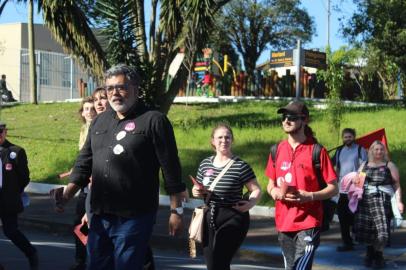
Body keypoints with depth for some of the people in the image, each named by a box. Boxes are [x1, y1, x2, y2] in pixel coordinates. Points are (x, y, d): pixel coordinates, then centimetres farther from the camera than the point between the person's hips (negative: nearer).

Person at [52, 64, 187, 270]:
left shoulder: (154, 121, -6)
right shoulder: (99, 121, 14)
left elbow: (170, 169, -7)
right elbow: (84, 162, 17)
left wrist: (176, 210, -9)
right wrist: (67, 195, 4)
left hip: (134, 217, -6)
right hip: (99, 215, 6)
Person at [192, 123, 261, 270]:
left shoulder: (240, 166, -7)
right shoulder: (205, 164, 8)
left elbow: (256, 190, -5)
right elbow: (198, 189, 19)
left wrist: (250, 203, -25)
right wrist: (196, 191, -4)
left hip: (233, 219, -5)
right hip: (210, 218, 6)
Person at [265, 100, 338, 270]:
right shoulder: (277, 150, 9)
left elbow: (333, 188, -4)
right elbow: (270, 185, 18)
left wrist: (310, 196, -20)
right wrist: (274, 191, -5)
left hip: (308, 224, -6)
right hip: (283, 223, 6)